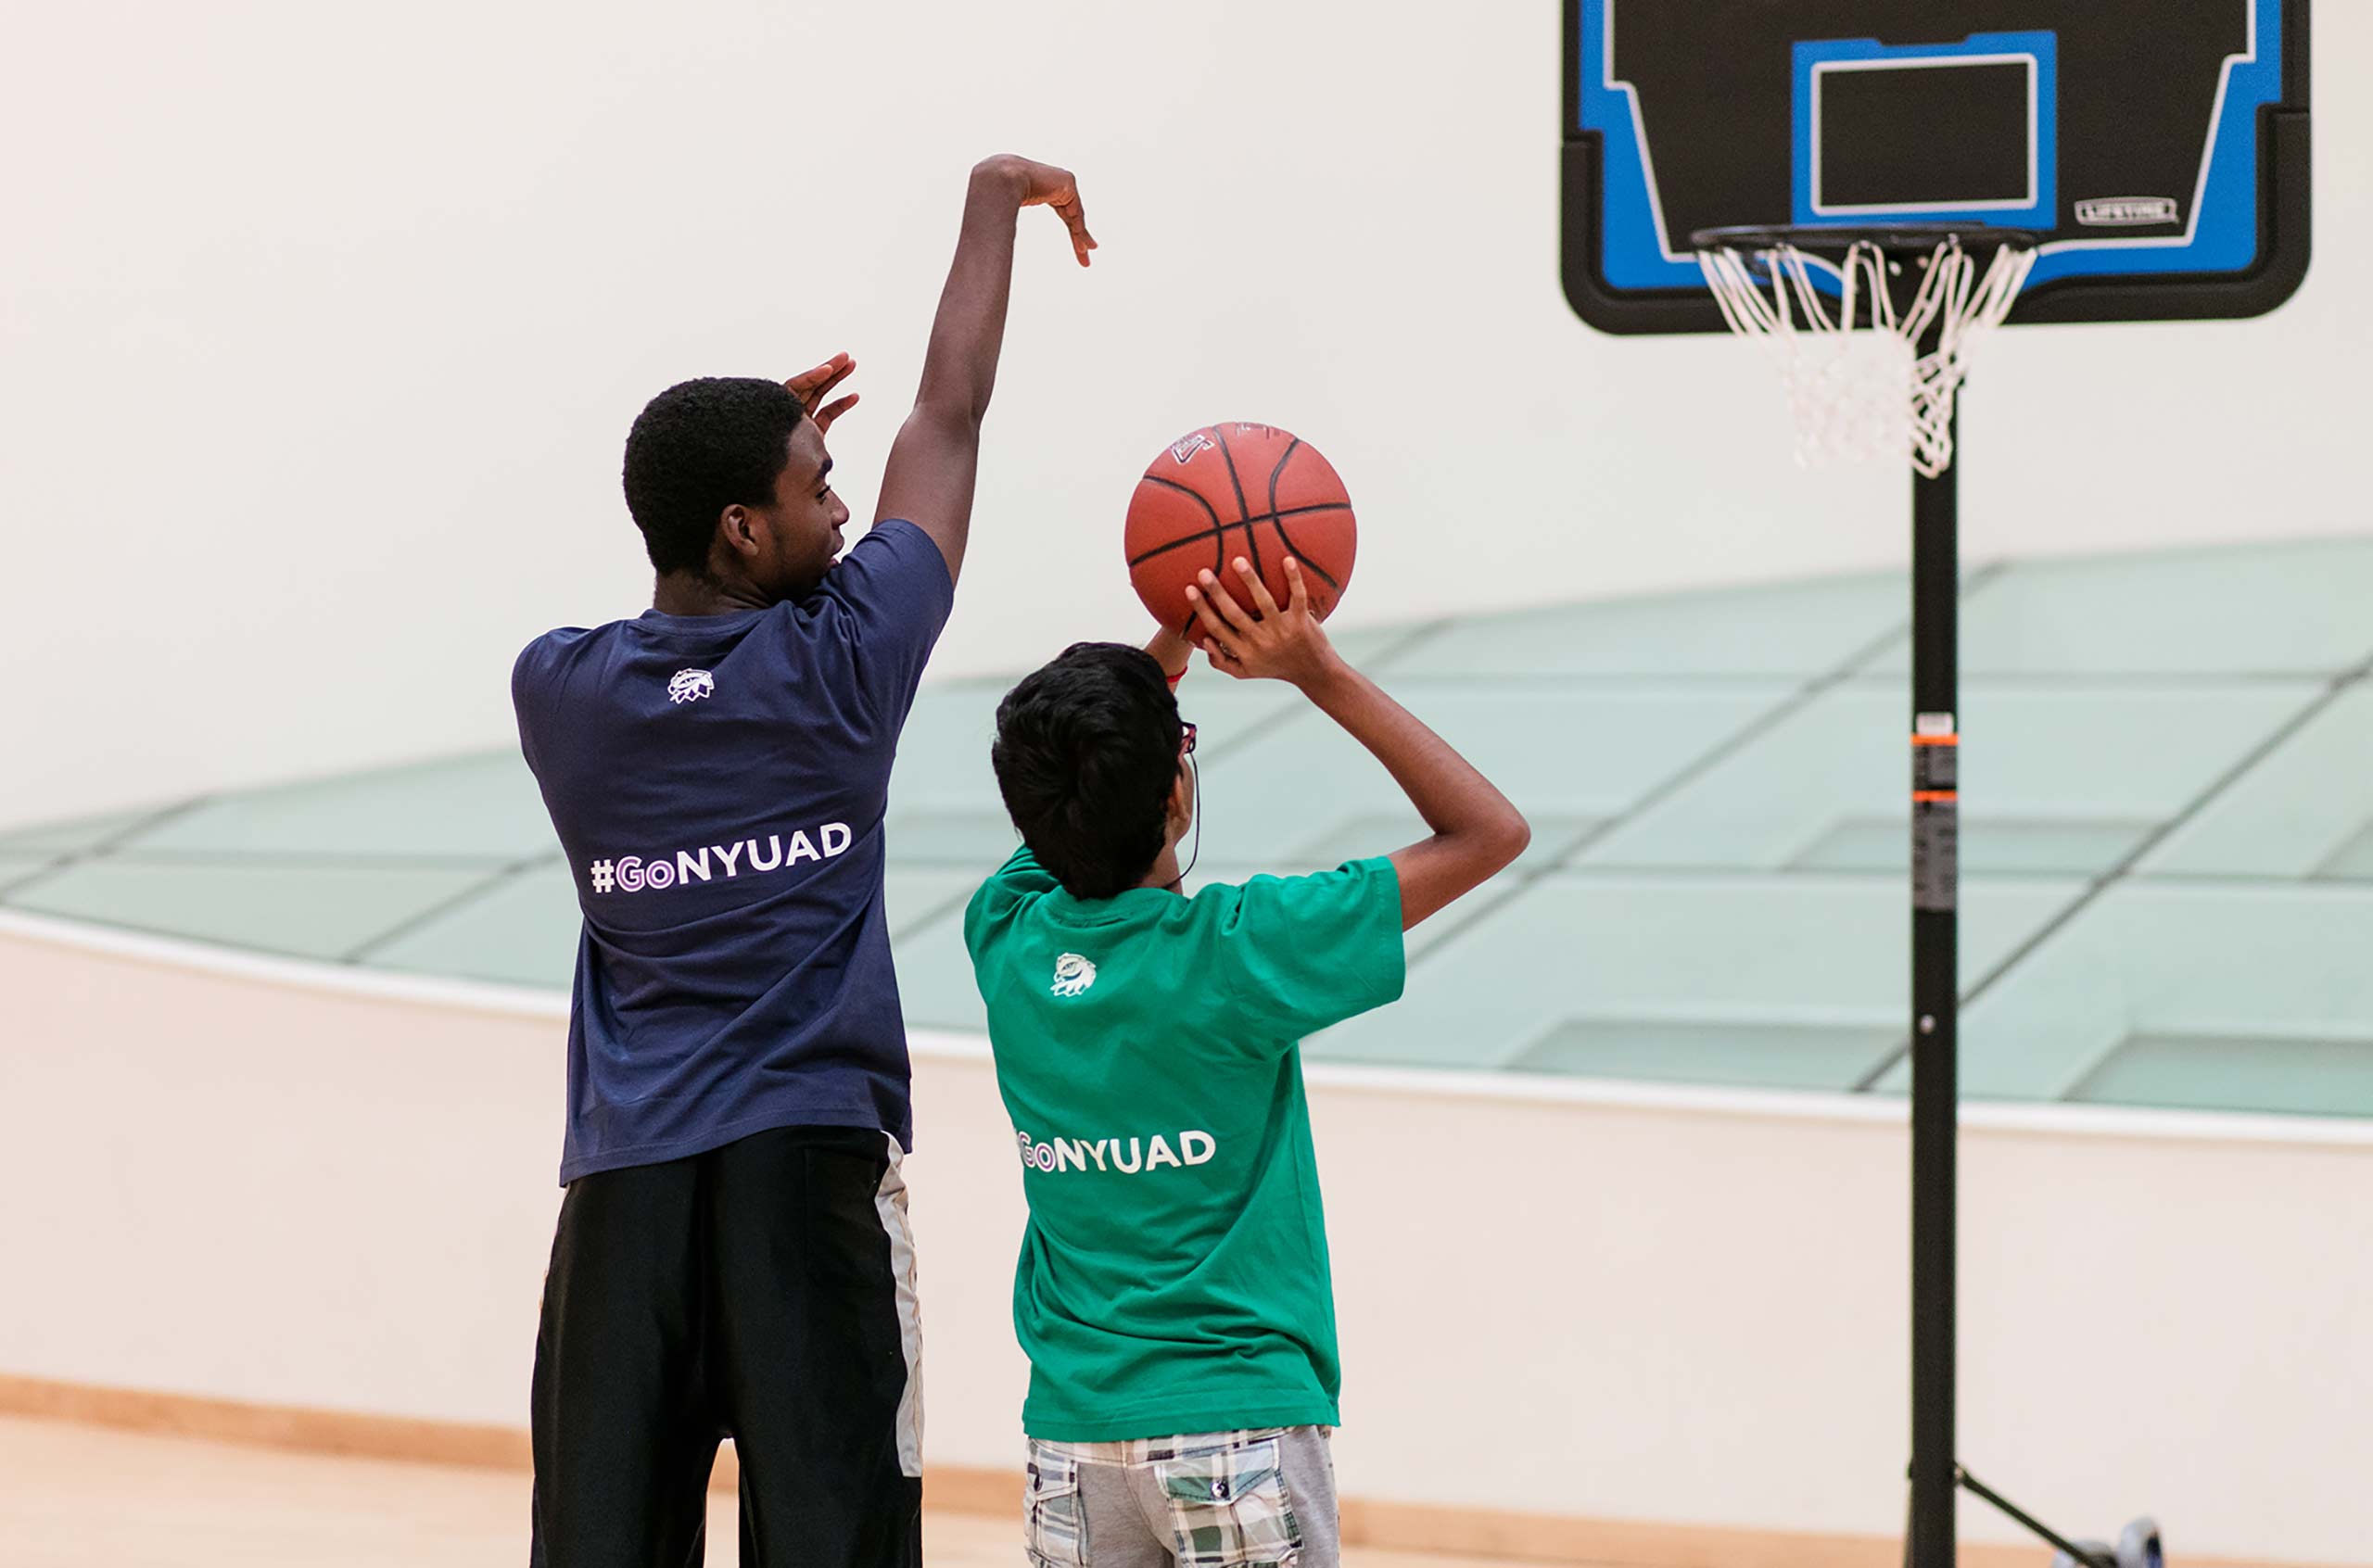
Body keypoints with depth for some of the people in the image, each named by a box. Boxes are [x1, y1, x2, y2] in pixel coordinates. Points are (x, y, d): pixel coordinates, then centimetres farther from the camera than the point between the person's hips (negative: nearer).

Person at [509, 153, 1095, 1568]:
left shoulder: (559, 694, 3)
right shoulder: (838, 667, -5)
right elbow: (949, 416, 7)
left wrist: (750, 452, 30)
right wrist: (997, 201, 20)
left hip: (622, 1184, 4)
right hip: (809, 1169, -3)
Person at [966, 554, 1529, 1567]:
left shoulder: (1006, 938, -1)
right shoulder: (1233, 954, -15)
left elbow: (1054, 805, 24)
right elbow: (1488, 832, -9)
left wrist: (1166, 651, 14)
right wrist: (1322, 677, -10)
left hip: (1072, 1422, 5)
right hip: (1238, 1414, -5)